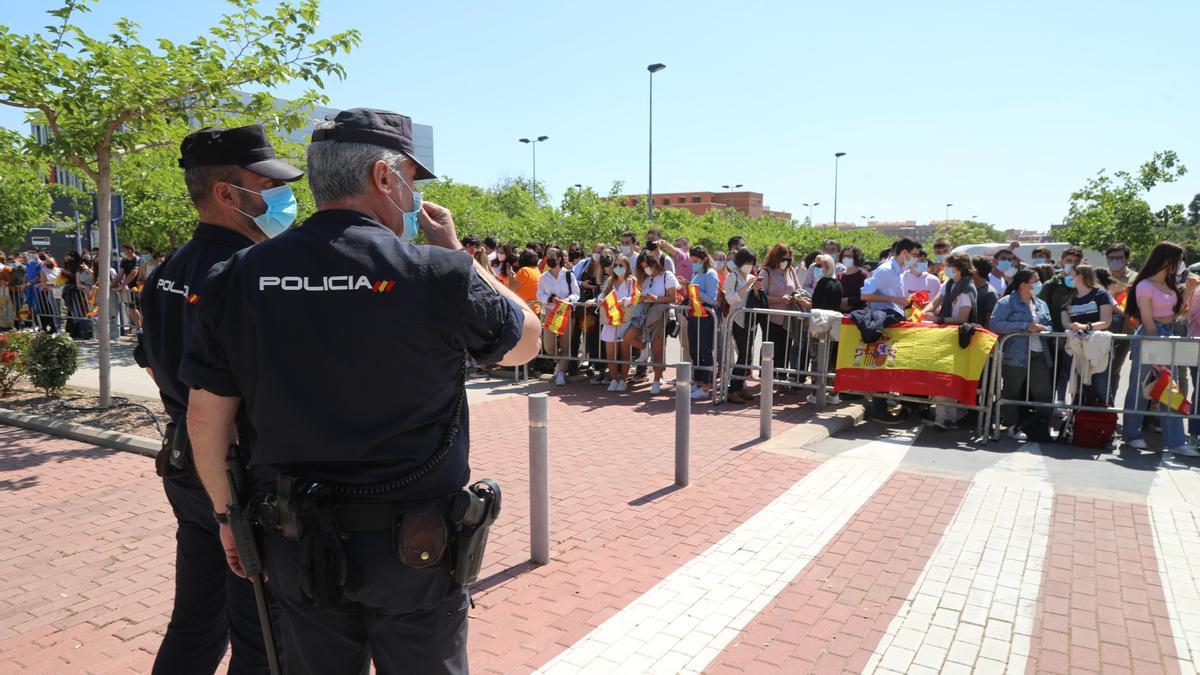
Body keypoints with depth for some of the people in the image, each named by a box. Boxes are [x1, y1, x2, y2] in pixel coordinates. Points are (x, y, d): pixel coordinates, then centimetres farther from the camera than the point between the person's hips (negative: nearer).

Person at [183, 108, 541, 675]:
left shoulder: (239, 278, -4)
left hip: (296, 544, 4)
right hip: (415, 545, -3)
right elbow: (526, 341, 1)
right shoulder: (437, 273, -17)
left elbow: (205, 417, 2)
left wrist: (227, 513, 16)